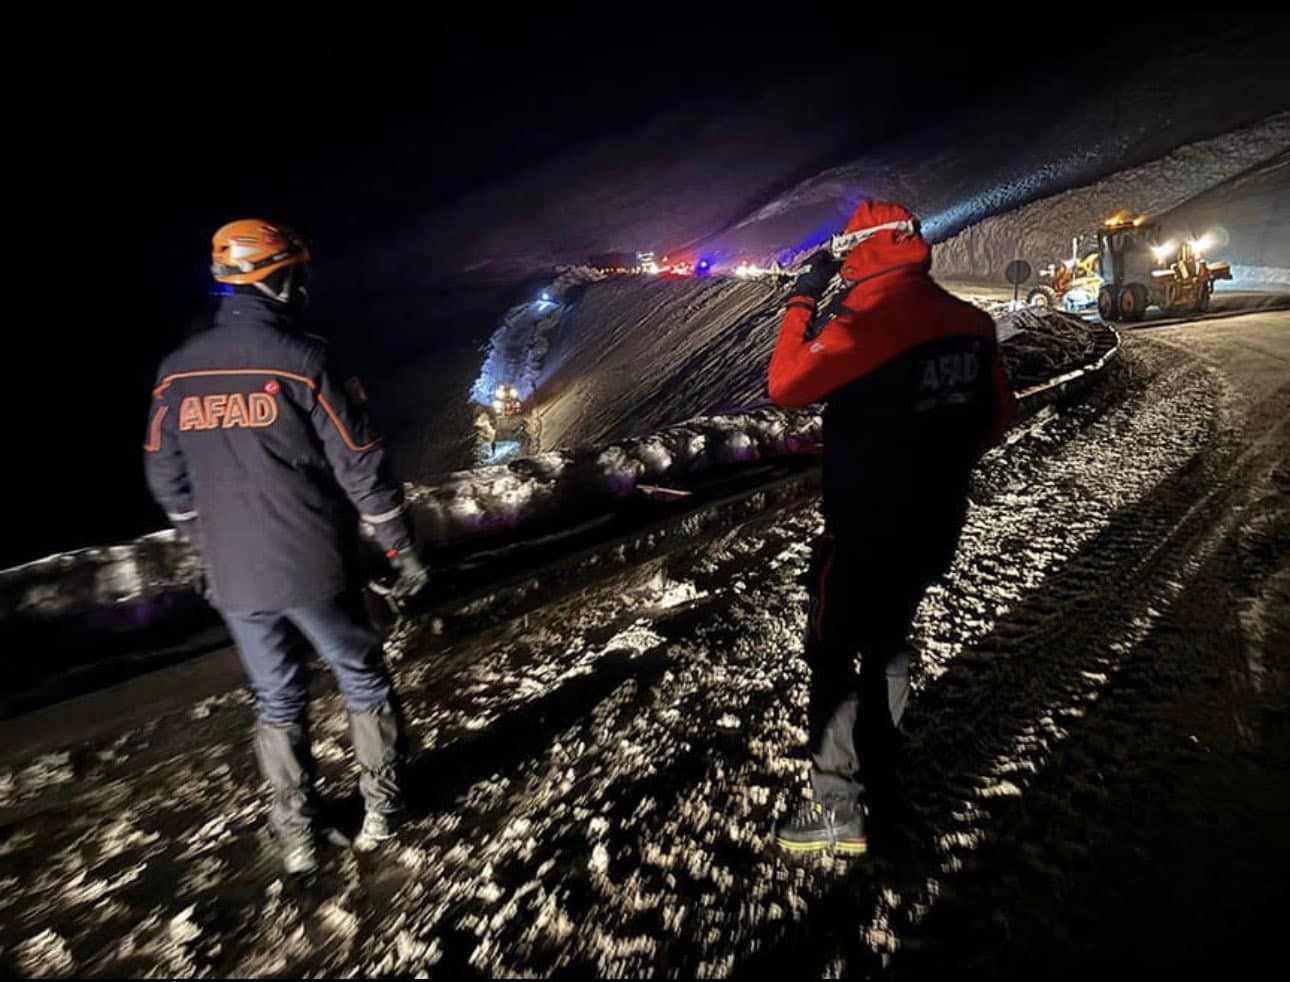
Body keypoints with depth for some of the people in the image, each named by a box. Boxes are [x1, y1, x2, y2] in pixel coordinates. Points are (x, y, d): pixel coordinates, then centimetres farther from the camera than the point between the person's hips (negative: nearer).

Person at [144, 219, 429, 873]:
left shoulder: (177, 371, 2)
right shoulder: (303, 361, -14)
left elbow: (167, 480, 9)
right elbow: (361, 469, -13)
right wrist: (401, 549, -3)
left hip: (234, 578, 5)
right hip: (313, 569, -4)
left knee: (277, 702, 20)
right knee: (361, 680, 16)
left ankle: (296, 836, 31)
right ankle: (380, 810, 29)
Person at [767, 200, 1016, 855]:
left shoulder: (866, 316, -20)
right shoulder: (969, 321, 3)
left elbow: (785, 385, -18)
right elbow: (998, 415, 11)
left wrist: (804, 302, -6)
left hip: (866, 526, -7)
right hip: (937, 524, 8)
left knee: (833, 654, 6)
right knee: (889, 638, 24)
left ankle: (838, 809, 15)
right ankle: (877, 764, 43)